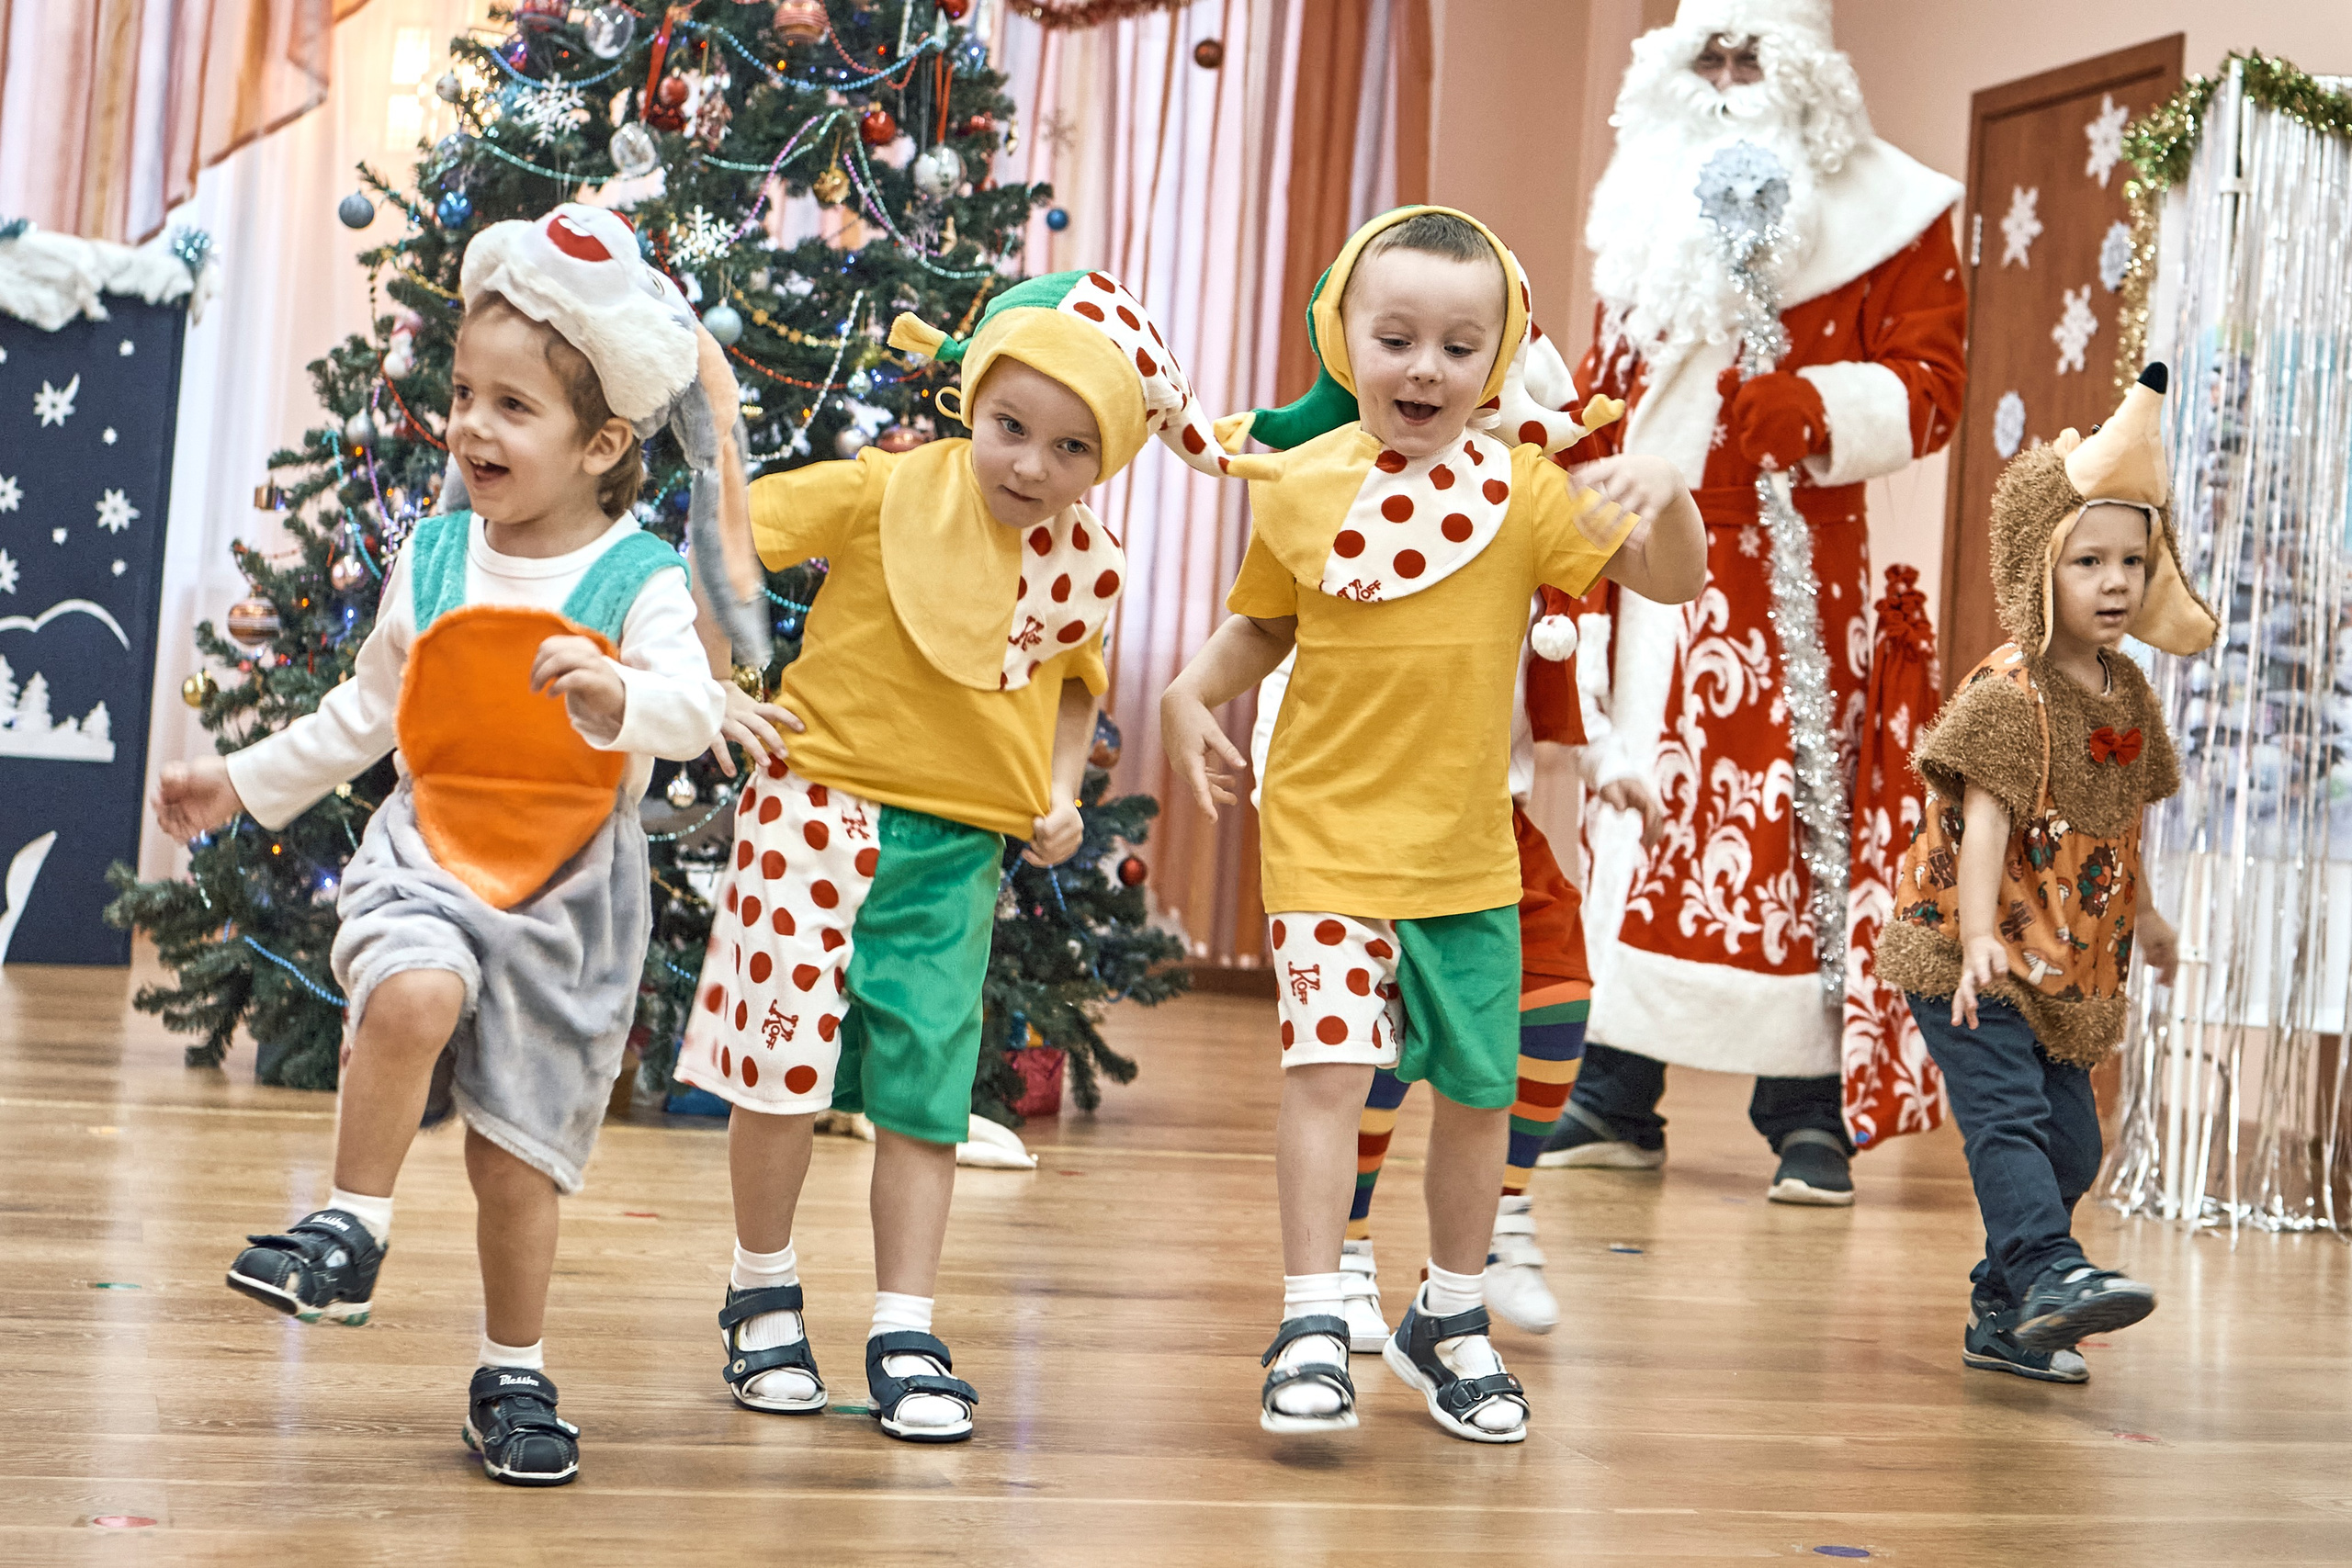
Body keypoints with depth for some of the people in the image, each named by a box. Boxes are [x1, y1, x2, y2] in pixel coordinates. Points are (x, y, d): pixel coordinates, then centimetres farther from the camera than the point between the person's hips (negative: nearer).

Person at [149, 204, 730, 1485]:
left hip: (569, 882, -2)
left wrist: (617, 698, -46)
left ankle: (514, 1378, 23)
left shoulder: (643, 582, -10)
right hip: (430, 850, 2)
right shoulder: (433, 560, 3)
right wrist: (248, 781, 22)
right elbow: (366, 712, 17)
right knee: (413, 995, -32)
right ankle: (350, 1232, -14)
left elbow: (691, 713, -26)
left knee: (517, 1150, 4)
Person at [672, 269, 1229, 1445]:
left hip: (959, 849, 3)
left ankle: (905, 1336, 12)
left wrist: (1063, 788, 4)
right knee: (780, 1061, -3)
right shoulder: (887, 491, -12)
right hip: (824, 806, -3)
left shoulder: (1089, 565, 0)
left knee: (924, 1088, 3)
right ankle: (762, 1295, 19)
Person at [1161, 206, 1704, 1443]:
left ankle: (1450, 1321, 30)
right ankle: (1311, 1326, -6)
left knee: (1477, 1089, 11)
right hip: (1327, 835, -2)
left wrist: (1665, 501, -25)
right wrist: (1191, 694, -3)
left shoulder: (1521, 490, -4)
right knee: (1328, 1063, -15)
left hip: (1469, 848, 2)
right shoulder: (1298, 485, -2)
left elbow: (1670, 583, -6)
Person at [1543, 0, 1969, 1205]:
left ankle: (1805, 1114, -2)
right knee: (1631, 801, 4)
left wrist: (1814, 409, -20)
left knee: (1785, 814, -9)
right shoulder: (1650, 207, 19)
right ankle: (1615, 1094, 10)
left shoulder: (1883, 213, 3)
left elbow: (1927, 384, -4)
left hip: (1787, 566, -5)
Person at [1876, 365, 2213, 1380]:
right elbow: (1982, 816, -24)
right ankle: (2047, 1269, -29)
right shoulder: (2007, 693, -15)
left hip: (2068, 962, 8)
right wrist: (1977, 937, -34)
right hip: (1974, 953, -8)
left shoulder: (2128, 693, 9)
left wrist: (2141, 913, 34)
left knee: (2070, 1140, 9)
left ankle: (2002, 1316, 18)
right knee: (2004, 1109, -21)